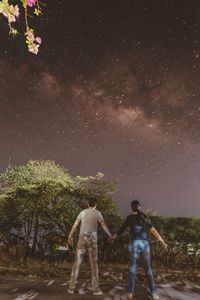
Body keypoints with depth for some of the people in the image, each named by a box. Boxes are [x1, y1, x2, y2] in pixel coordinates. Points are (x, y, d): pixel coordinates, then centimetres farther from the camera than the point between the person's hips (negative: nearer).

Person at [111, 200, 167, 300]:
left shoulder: (130, 217, 2)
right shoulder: (145, 217, 7)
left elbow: (121, 229, 5)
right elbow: (153, 231, 1)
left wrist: (113, 237, 21)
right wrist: (163, 242, 5)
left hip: (134, 244, -1)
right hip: (145, 244, 1)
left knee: (133, 267, 5)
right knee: (148, 268, 9)